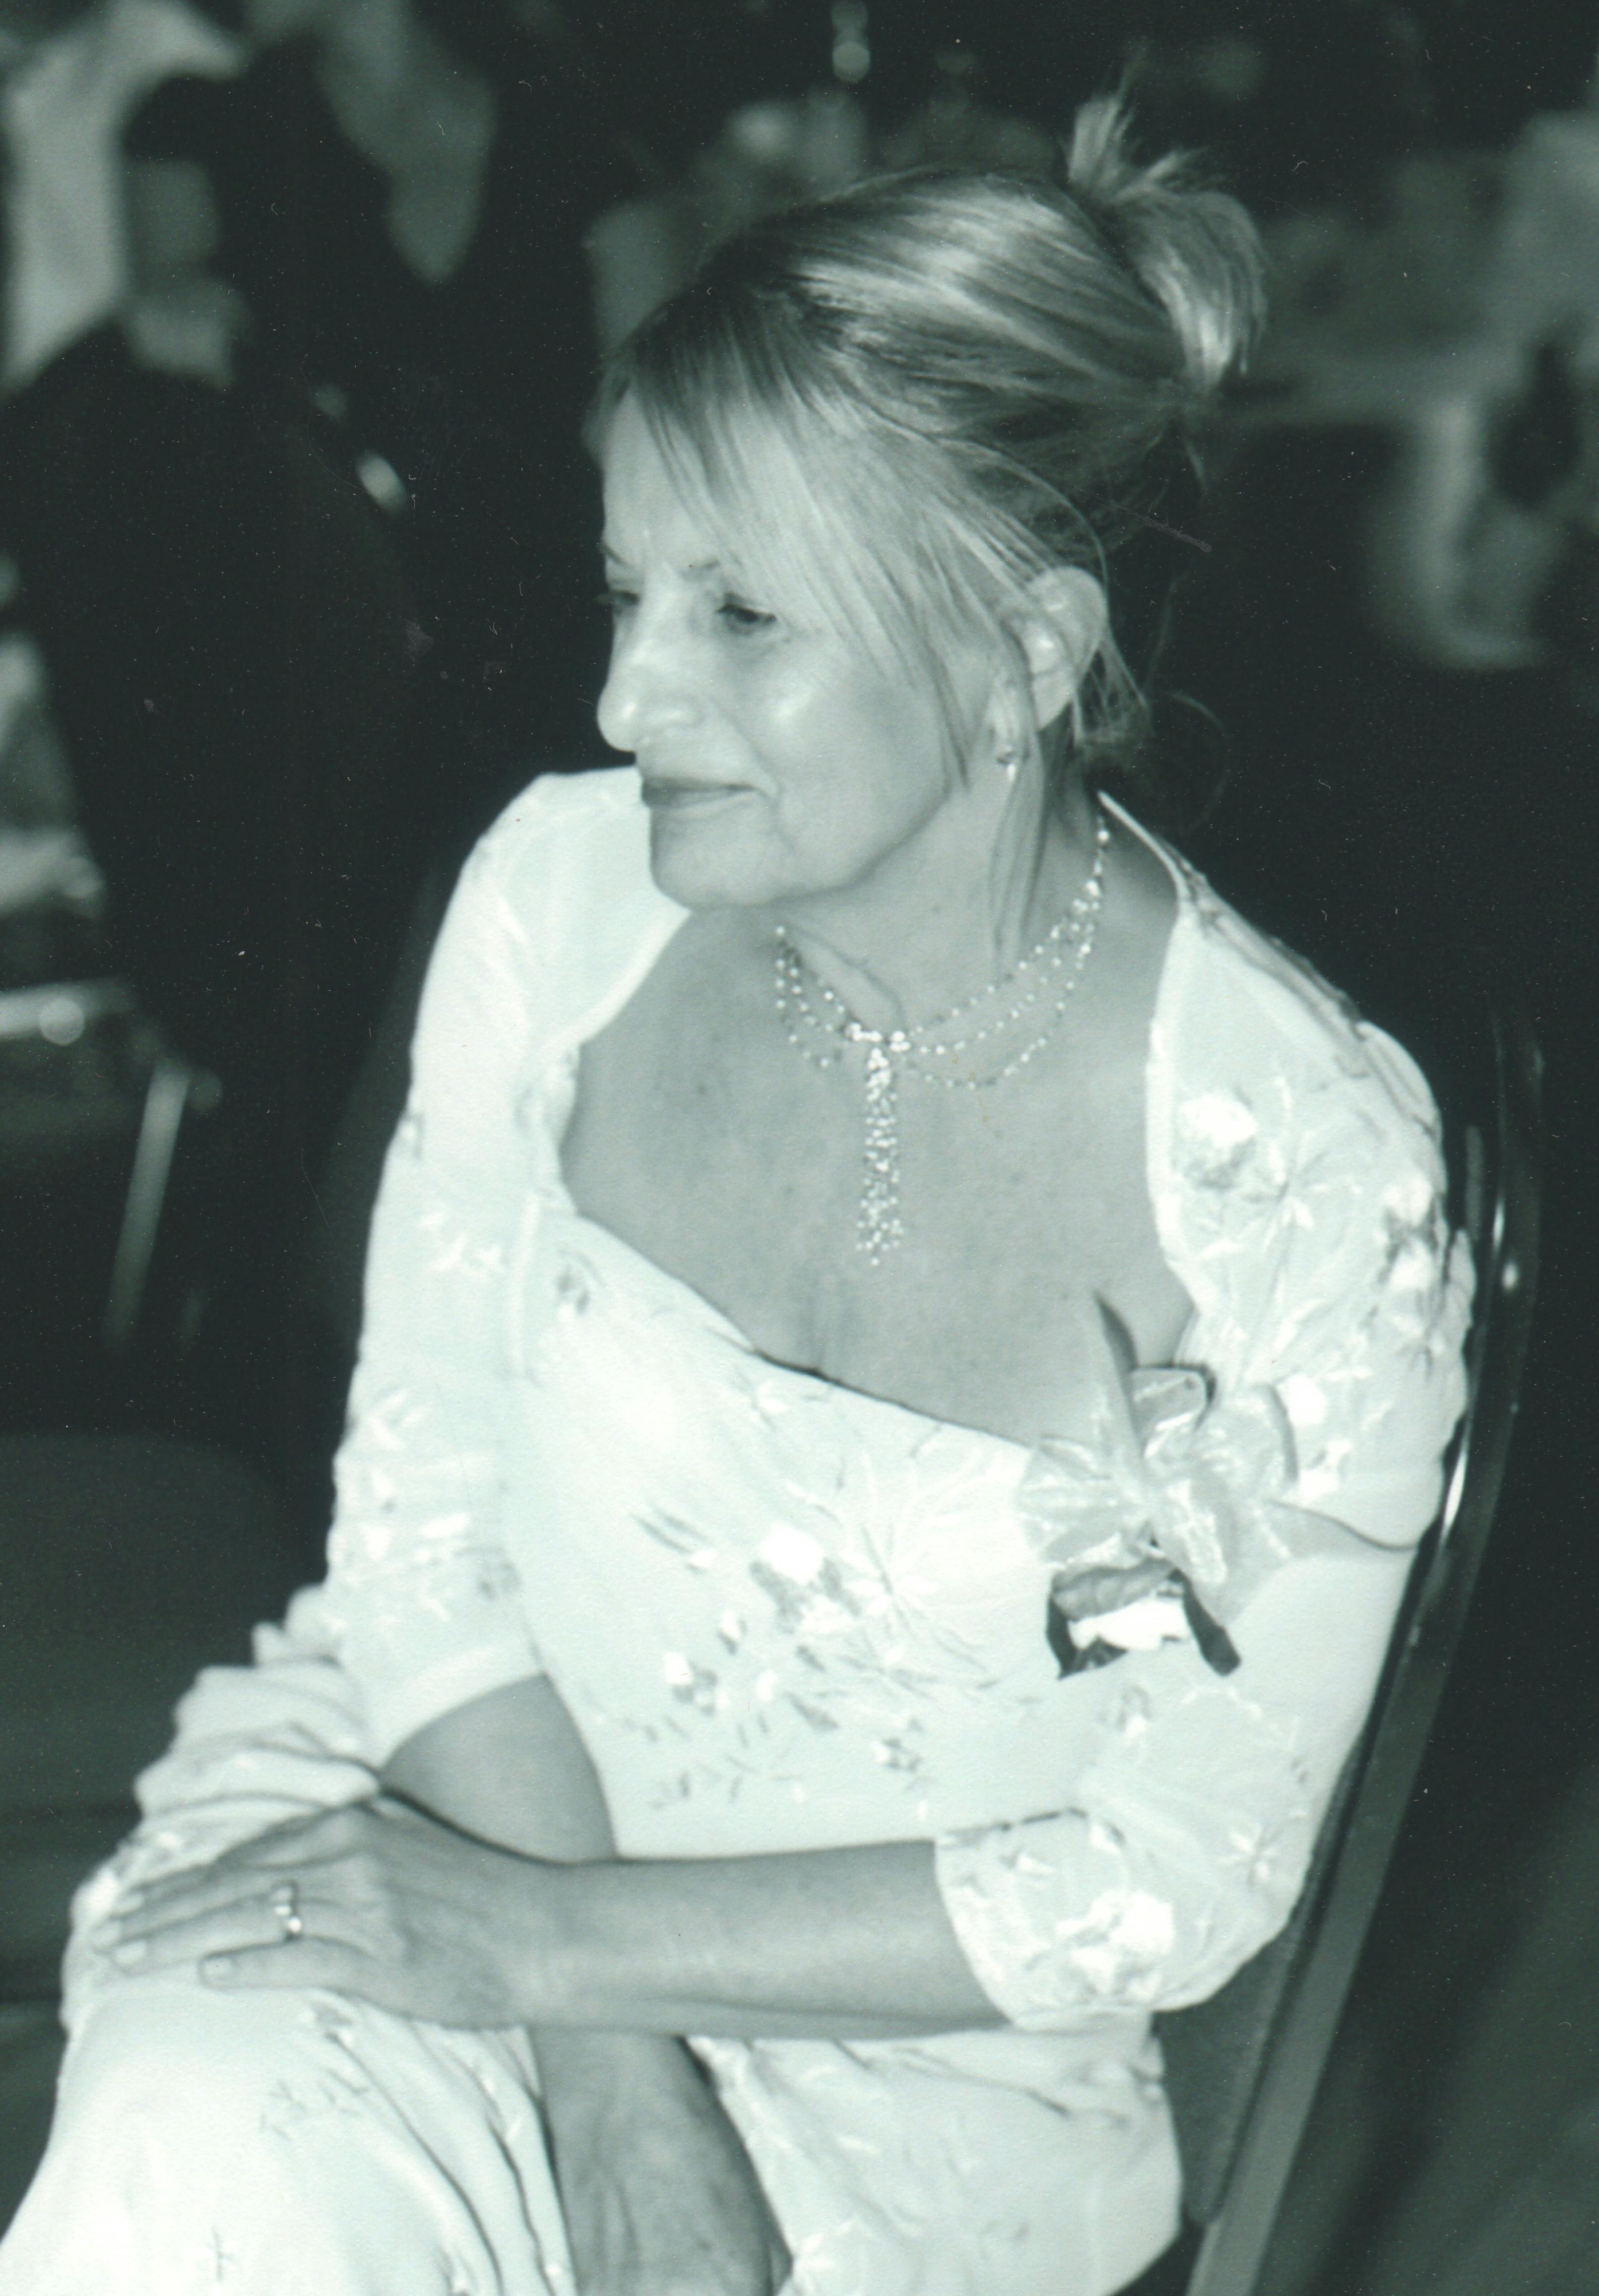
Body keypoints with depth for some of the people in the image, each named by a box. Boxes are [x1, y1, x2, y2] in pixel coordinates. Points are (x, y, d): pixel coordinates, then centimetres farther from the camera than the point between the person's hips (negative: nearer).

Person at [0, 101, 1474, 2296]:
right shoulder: (565, 896, -8)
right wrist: (613, 2082, -16)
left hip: (913, 2061, -2)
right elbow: (424, 1497, -3)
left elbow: (1184, 1871, -11)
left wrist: (556, 1942, -16)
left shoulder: (1302, 1163, -18)